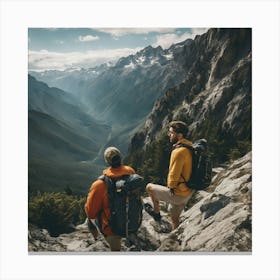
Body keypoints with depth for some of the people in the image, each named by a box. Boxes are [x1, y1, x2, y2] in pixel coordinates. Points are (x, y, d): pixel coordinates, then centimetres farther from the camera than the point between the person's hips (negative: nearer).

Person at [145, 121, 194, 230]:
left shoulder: (178, 152, -28)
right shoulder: (190, 146, 2)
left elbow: (173, 175, -26)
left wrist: (170, 187, -5)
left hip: (177, 194, -8)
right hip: (188, 192, 8)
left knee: (149, 187, 12)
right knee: (174, 218, 25)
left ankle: (156, 213, 31)